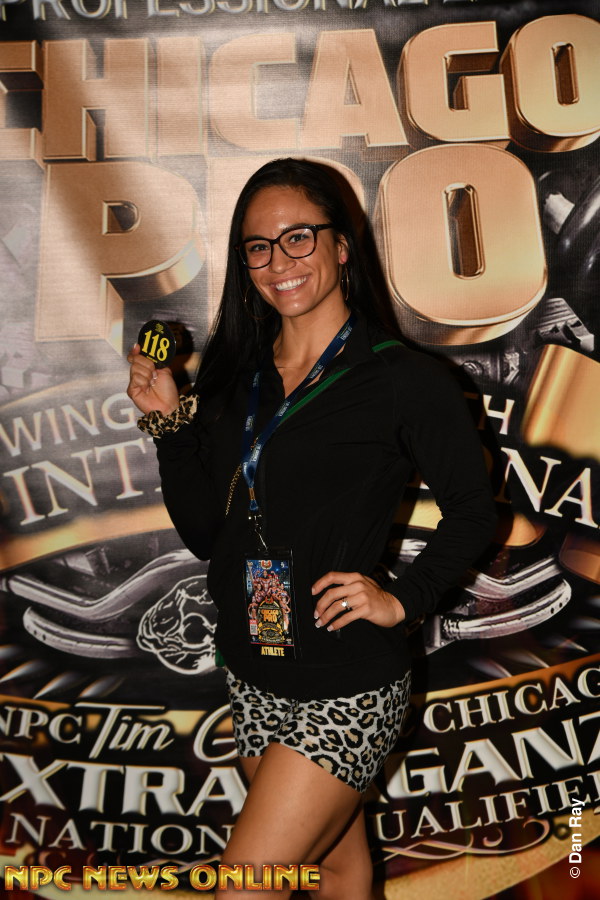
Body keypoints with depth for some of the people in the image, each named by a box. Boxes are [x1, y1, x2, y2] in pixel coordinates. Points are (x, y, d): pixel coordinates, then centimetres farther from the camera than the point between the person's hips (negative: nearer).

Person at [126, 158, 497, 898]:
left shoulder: (402, 379, -12)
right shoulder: (235, 379, 3)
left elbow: (472, 511, -3)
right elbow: (204, 534, 3)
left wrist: (401, 600, -14)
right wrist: (168, 420, -6)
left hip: (346, 689, -5)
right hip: (253, 677, 6)